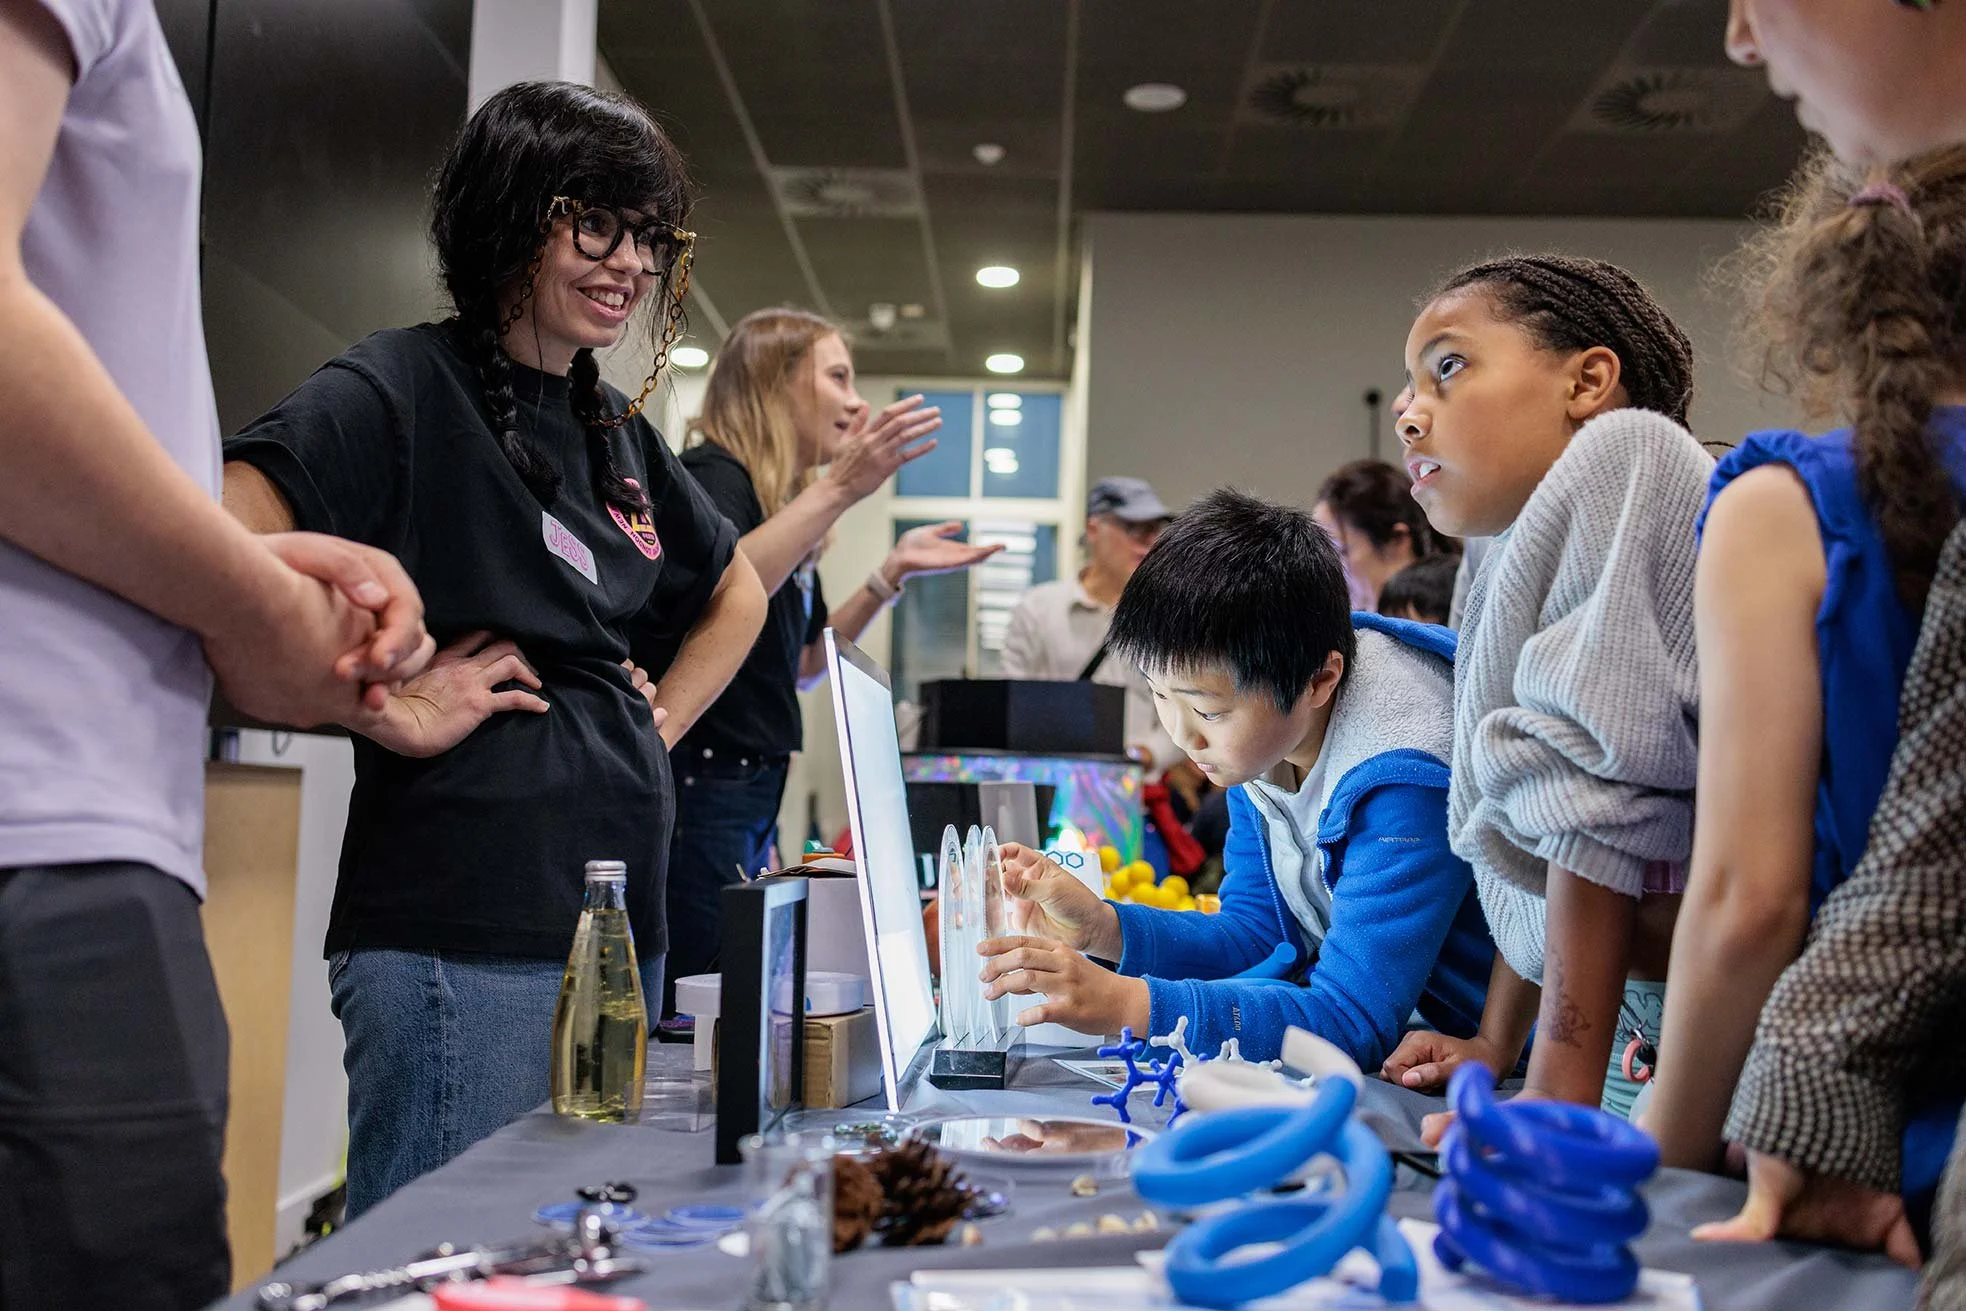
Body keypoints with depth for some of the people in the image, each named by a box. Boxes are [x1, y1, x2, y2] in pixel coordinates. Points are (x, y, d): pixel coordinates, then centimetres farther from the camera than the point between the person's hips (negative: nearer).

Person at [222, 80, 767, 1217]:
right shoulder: (405, 387, -8)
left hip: (623, 923, 9)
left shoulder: (619, 431, 16)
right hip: (463, 939, -9)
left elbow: (738, 591, 31)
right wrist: (395, 711, -20)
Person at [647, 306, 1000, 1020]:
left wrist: (893, 572, 14)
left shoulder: (781, 501, 17)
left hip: (751, 795, 9)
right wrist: (839, 490, -32)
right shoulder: (713, 476, -9)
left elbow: (802, 665, 23)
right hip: (694, 792, -9)